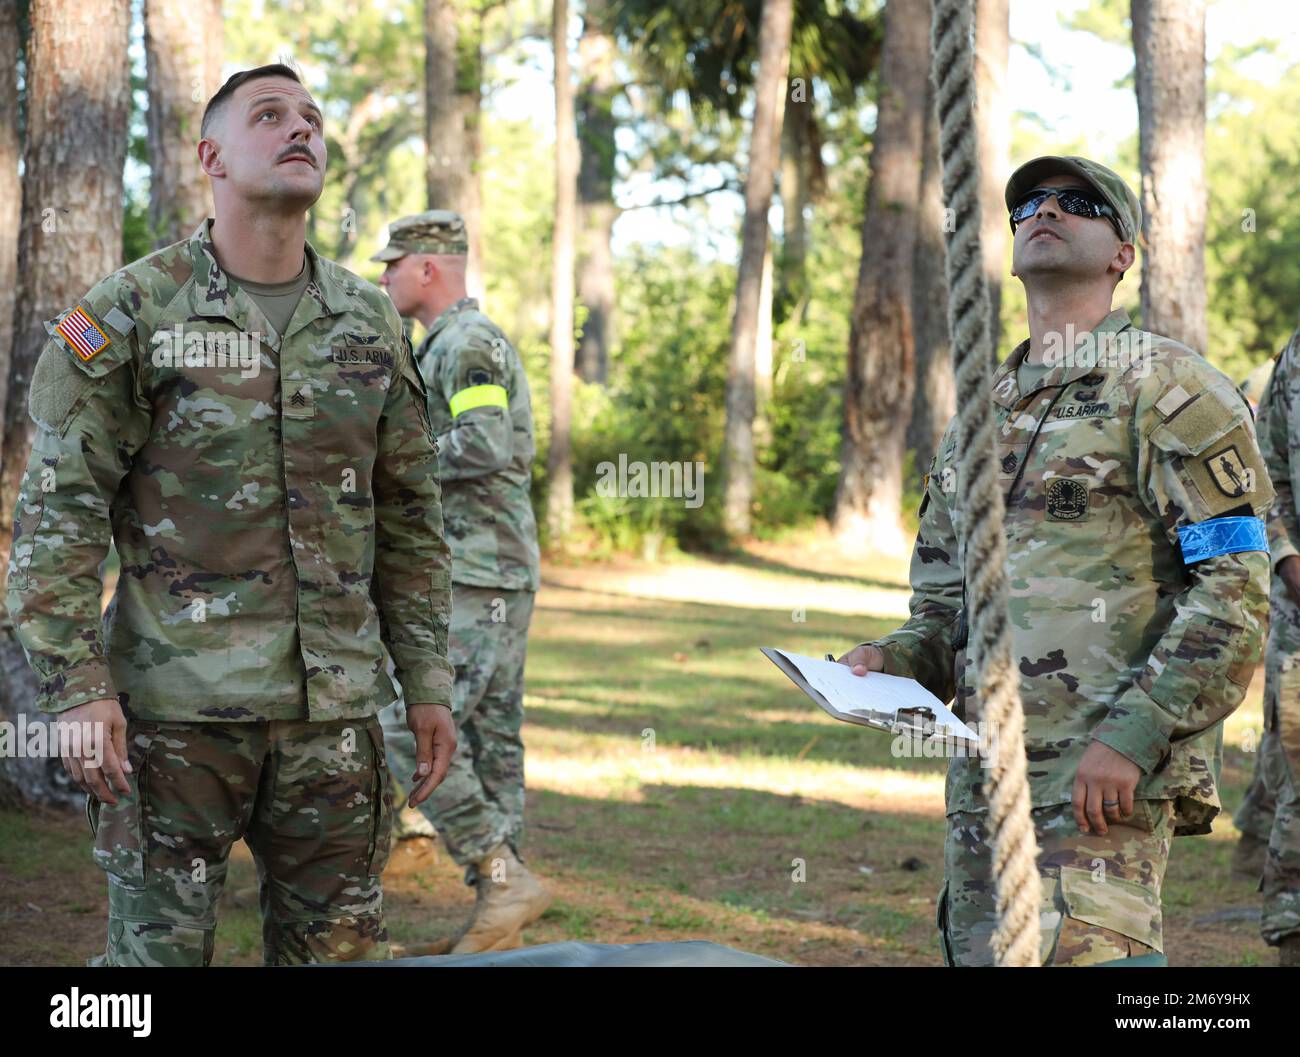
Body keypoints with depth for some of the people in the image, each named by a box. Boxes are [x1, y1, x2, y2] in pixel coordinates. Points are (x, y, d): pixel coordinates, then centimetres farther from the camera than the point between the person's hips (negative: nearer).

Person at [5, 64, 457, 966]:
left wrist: (428, 681, 11)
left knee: (339, 945, 8)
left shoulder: (371, 324, 11)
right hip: (177, 708, -4)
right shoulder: (129, 314, -2)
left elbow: (411, 519, 15)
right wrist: (77, 686, -14)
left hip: (335, 708, 4)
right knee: (160, 948, 0)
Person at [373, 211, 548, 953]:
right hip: (496, 577, 11)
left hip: (475, 579, -11)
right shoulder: (454, 344, 21)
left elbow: (487, 445, -25)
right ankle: (499, 918, 13)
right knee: (489, 741, 10)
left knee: (413, 731, -13)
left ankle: (504, 878, -11)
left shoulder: (467, 341, -12)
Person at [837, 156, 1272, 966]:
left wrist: (1134, 735, -18)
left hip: (1107, 775, -7)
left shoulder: (1165, 385, -2)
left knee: (1076, 952, -19)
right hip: (984, 772, 8)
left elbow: (1236, 592, -9)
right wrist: (891, 662, 4)